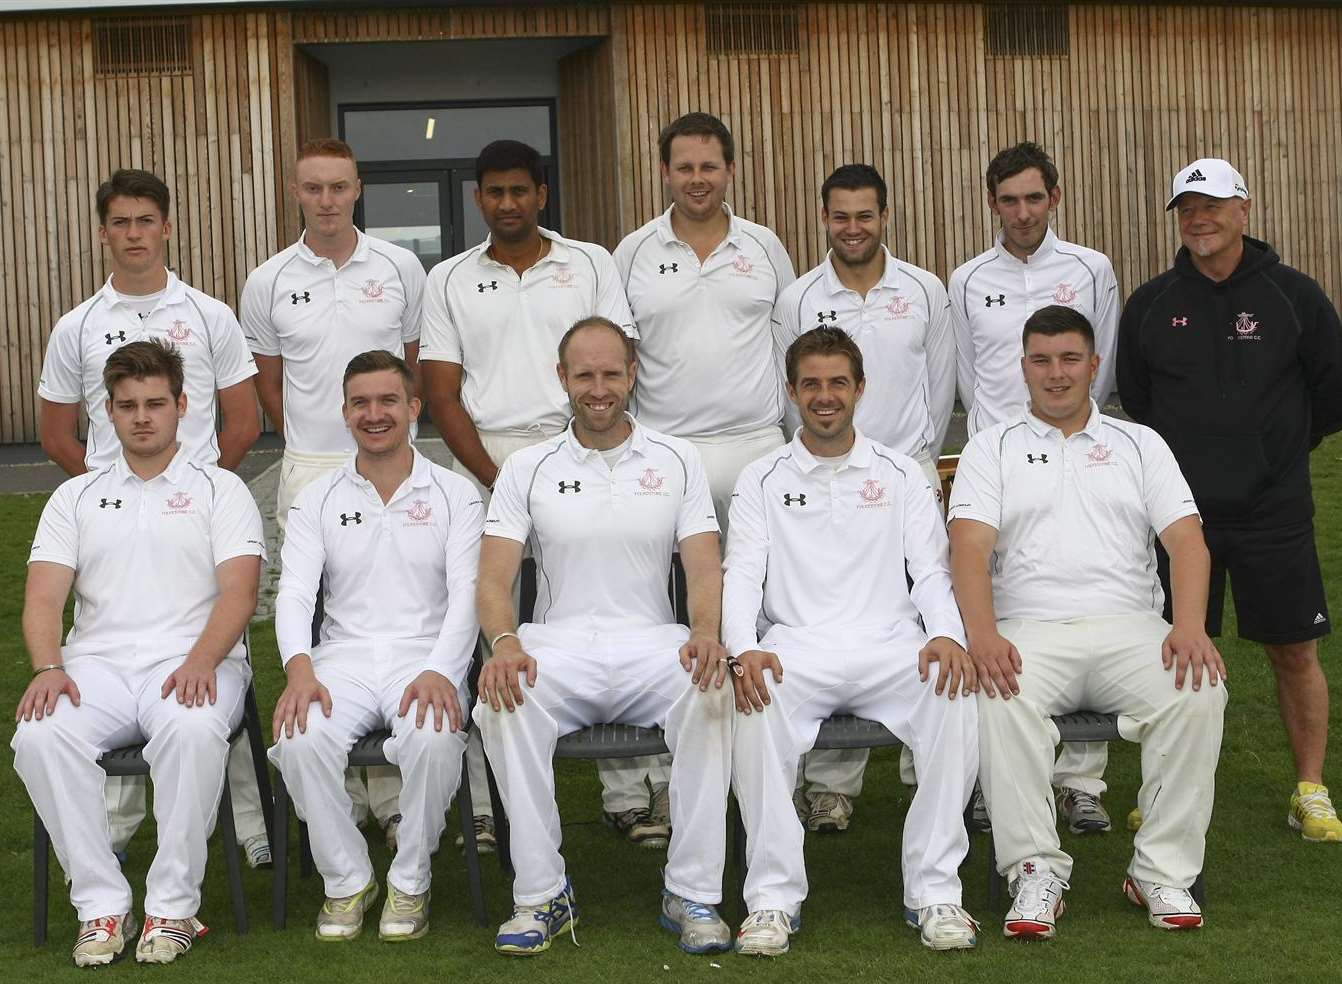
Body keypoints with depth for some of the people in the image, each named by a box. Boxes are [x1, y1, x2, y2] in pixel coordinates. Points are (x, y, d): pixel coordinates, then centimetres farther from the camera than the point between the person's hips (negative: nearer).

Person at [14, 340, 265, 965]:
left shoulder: (220, 490, 12)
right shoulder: (76, 497, 21)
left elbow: (239, 592, -2)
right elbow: (43, 598, 9)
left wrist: (200, 663, -21)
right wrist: (49, 668, -12)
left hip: (191, 661, -2)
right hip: (97, 662, 3)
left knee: (194, 731, -38)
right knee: (39, 737, -30)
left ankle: (173, 907, -25)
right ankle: (101, 904, -19)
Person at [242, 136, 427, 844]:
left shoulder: (401, 268, 4)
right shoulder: (269, 283, 5)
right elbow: (267, 382, 14)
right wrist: (312, 444, 11)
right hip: (309, 472, 0)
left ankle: (395, 796, 7)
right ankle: (341, 797, 9)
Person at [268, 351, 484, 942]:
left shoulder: (455, 495, 8)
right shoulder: (316, 501, 13)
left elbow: (466, 594, -3)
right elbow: (295, 593, 1)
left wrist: (439, 671, -22)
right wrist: (299, 667, -21)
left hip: (425, 655, -2)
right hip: (344, 656, 2)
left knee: (433, 739, -35)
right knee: (301, 739, -30)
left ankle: (410, 882, -11)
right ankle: (346, 880, -7)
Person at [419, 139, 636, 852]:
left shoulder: (591, 266, 10)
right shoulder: (449, 281, 11)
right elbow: (442, 395, 5)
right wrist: (497, 480, -7)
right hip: (482, 466, 1)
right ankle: (483, 806, 2)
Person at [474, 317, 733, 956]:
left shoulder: (676, 462, 11)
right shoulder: (527, 470, 10)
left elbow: (706, 570, 3)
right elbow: (493, 580, 1)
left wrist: (705, 633, -20)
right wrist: (505, 643, -22)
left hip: (651, 641, 0)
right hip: (559, 644, 0)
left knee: (712, 691, -33)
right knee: (502, 701, -33)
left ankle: (692, 892, -24)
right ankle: (541, 894, -22)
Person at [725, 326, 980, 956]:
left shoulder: (902, 475, 18)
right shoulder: (762, 480, 16)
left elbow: (931, 571, 10)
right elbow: (742, 573, 5)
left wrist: (946, 633, -13)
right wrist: (744, 648, -17)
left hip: (891, 644, 1)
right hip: (798, 646, -1)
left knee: (957, 696, -32)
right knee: (756, 703, -35)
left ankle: (934, 891, -23)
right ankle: (773, 897, -27)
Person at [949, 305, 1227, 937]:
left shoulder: (1139, 445, 20)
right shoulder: (992, 448, 16)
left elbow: (1186, 540, 7)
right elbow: (970, 547, 0)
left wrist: (1190, 625, -13)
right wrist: (983, 636, -20)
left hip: (1128, 625, 1)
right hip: (1029, 630, -1)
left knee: (1199, 691, -30)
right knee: (1001, 701, -35)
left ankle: (1164, 872, -20)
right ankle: (1035, 871, -26)